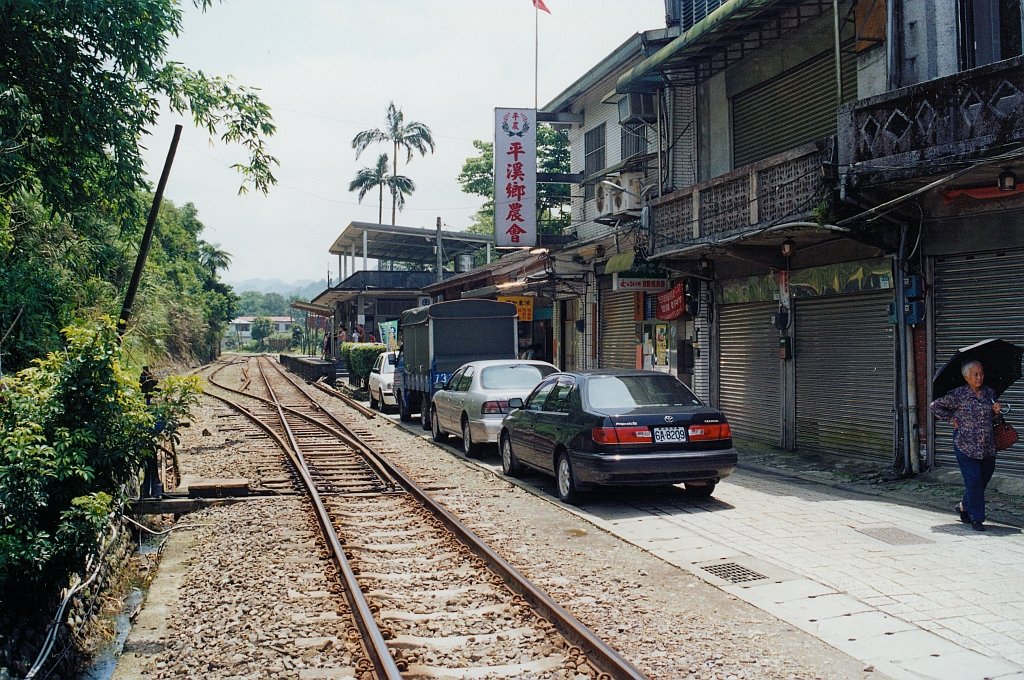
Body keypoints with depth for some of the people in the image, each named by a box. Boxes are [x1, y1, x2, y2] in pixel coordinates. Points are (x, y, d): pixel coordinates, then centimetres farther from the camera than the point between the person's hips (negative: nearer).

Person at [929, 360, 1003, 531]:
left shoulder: (990, 392, 7)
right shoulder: (958, 395, -9)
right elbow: (935, 406, -1)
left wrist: (996, 410, 2)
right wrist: (951, 420, -3)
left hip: (987, 447, 5)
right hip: (966, 445, -5)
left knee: (984, 479, 12)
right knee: (973, 481, -6)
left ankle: (964, 506, 35)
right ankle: (976, 518, 6)